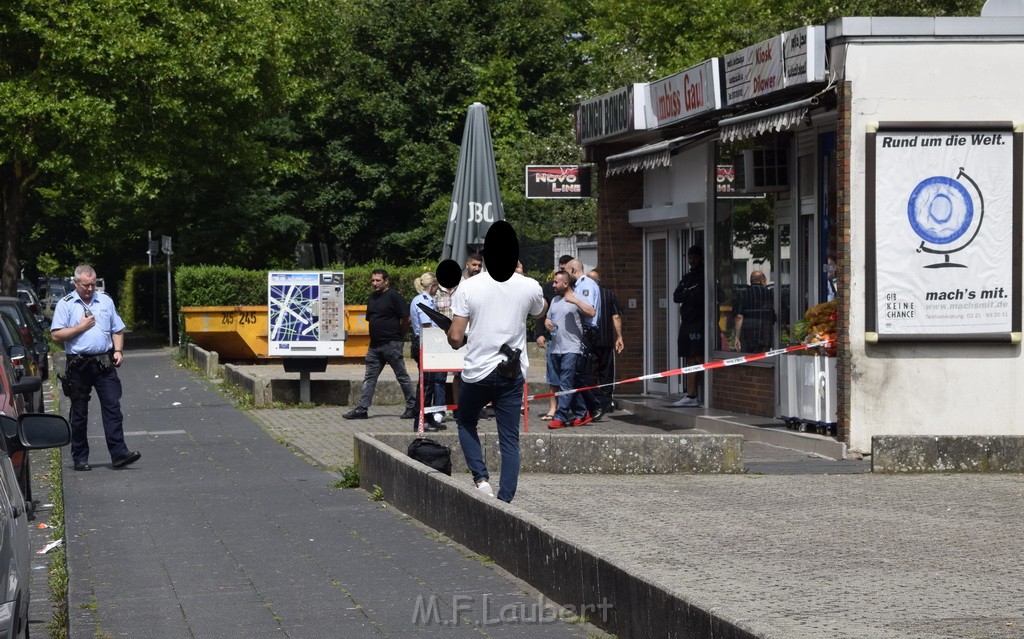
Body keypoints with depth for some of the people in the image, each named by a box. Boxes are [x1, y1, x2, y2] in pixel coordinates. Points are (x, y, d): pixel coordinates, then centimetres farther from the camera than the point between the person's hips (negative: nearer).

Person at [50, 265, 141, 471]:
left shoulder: (105, 301, 12)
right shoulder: (65, 305, 1)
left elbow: (117, 330, 18)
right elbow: (56, 335, -6)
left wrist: (118, 350, 2)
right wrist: (81, 327, -10)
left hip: (105, 364, 2)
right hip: (79, 366, -2)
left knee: (112, 407, -7)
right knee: (79, 413, 5)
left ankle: (119, 453, -10)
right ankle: (80, 458, 12)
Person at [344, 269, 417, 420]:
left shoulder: (394, 296, -9)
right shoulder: (371, 298, 14)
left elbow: (405, 318, -10)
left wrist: (398, 334, 0)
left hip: (392, 344, -7)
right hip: (375, 344, 7)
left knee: (402, 376, 0)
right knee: (369, 377, 5)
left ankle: (412, 407, 7)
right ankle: (362, 409, 5)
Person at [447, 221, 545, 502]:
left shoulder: (469, 287, -10)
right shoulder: (529, 287, -4)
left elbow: (455, 337, -11)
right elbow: (540, 313, 21)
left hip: (477, 373, -1)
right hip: (512, 373, 1)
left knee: (465, 422, 22)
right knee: (510, 439, 6)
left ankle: (481, 478, 5)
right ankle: (505, 499, 0)